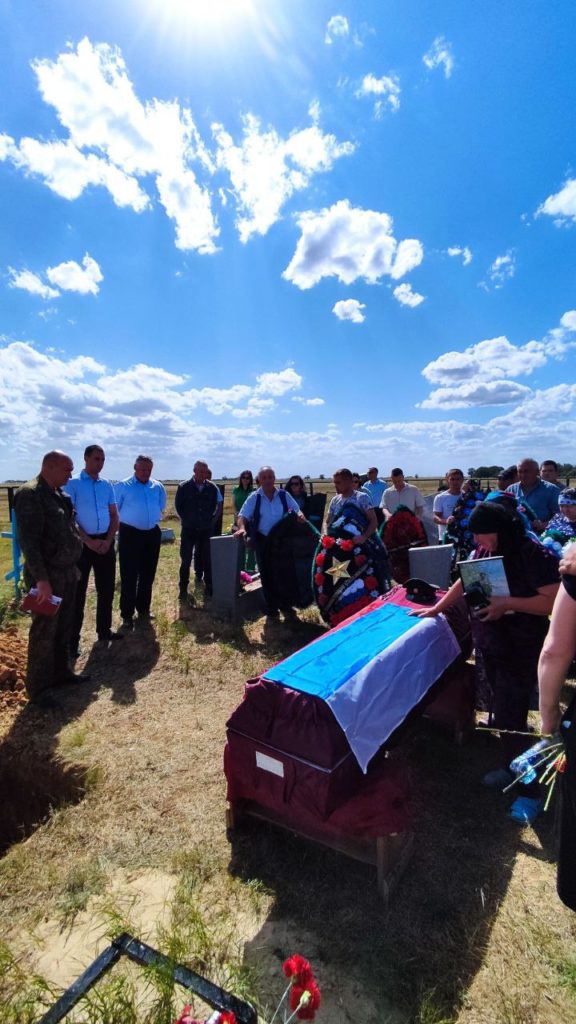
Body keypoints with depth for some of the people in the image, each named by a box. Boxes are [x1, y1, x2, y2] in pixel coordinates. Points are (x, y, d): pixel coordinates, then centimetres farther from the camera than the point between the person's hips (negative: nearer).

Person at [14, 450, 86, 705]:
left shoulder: (59, 494, 11)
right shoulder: (30, 494, -16)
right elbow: (28, 540, -21)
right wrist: (41, 579, -24)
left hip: (67, 573, 8)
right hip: (47, 576, -8)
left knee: (64, 627, 18)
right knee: (44, 631, 3)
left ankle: (61, 672, 34)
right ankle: (37, 689, 18)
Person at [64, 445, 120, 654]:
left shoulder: (107, 485, 8)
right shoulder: (72, 484, -5)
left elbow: (114, 515, 9)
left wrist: (108, 540, -4)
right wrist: (88, 541, -15)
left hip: (106, 542, 5)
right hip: (82, 543, -5)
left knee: (106, 589, 13)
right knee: (78, 591, 3)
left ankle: (104, 630, 28)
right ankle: (73, 639, 14)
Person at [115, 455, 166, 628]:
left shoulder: (158, 487, 6)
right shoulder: (123, 486, -7)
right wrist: (128, 520, 6)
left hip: (152, 534, 4)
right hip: (130, 534, -4)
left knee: (148, 575, 12)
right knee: (129, 576, 0)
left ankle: (143, 609, 27)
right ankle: (127, 614, 9)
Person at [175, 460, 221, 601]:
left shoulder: (212, 487, -1)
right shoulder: (184, 486, -6)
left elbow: (216, 505, 11)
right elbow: (178, 505, 3)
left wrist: (210, 518, 6)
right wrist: (186, 519, 5)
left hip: (206, 530, 2)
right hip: (188, 529, -2)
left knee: (207, 560, 9)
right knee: (185, 560, 5)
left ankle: (209, 588, 21)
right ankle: (183, 589, 18)